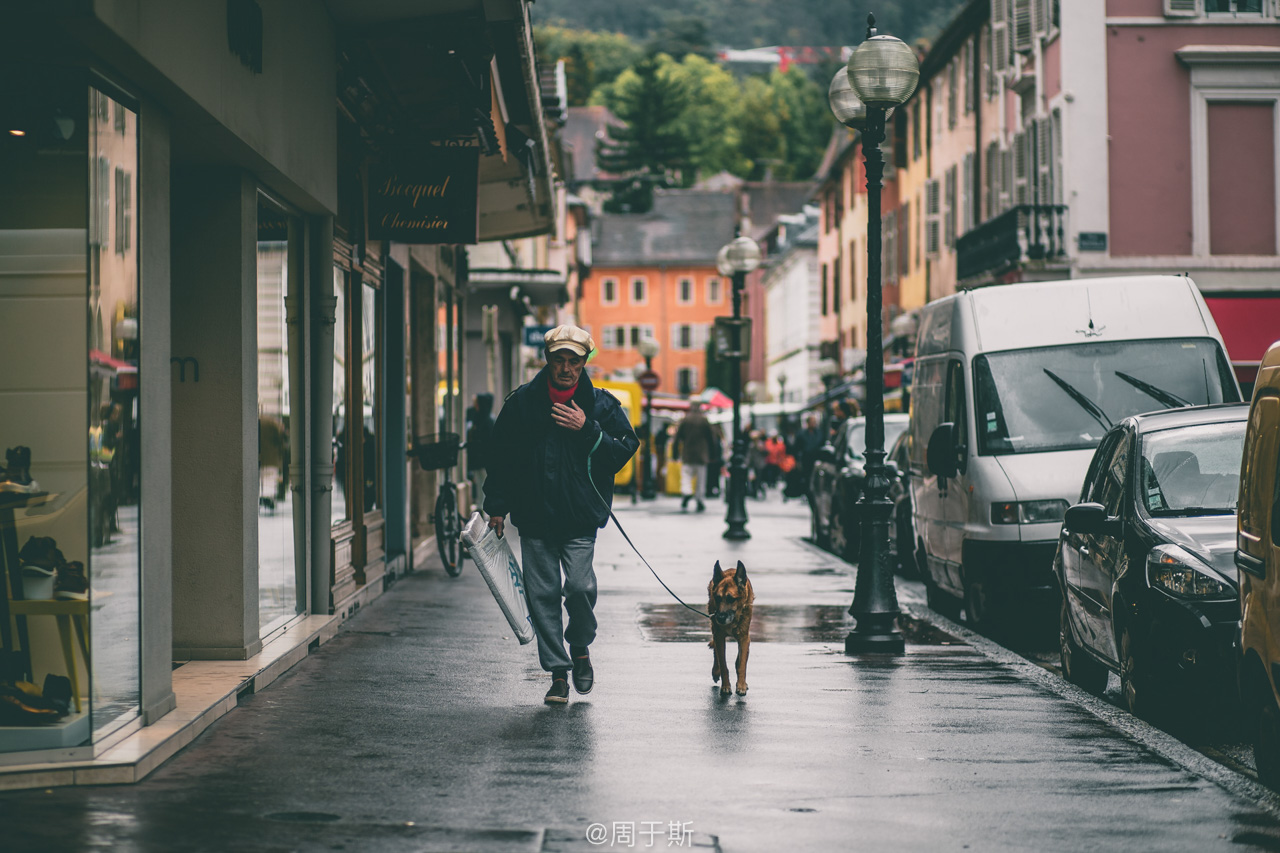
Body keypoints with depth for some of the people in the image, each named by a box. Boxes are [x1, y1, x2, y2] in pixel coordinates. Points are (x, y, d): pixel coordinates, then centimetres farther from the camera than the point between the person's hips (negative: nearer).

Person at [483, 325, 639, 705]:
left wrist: (588, 430, -13)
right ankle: (558, 672, 11)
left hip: (581, 518, -1)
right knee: (543, 595, 2)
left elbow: (626, 449, 0)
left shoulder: (601, 404, 2)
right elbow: (499, 456, 9)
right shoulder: (521, 402, 3)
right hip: (534, 518, 2)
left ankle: (580, 648, 15)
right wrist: (496, 507, 6)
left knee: (580, 586, -14)